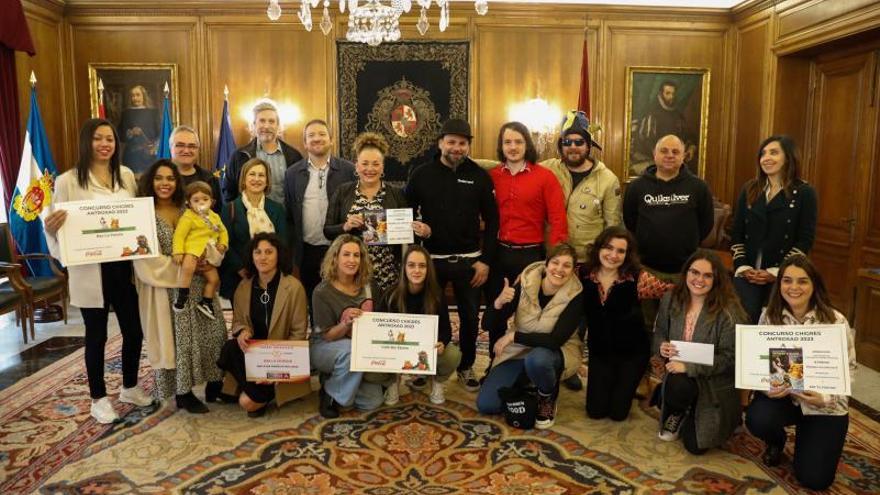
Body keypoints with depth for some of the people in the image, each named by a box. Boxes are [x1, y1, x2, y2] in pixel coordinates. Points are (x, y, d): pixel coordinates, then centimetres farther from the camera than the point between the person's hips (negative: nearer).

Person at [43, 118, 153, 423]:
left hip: (125, 265, 4)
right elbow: (56, 226, -4)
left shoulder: (126, 175, 6)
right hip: (90, 270, -4)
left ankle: (130, 387, 33)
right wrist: (51, 226, -25)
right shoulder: (68, 181, -6)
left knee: (134, 330, 11)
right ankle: (98, 398, 25)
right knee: (97, 335, 8)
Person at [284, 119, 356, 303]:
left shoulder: (349, 170, -1)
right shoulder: (293, 173, 7)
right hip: (307, 252, 2)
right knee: (310, 300, 12)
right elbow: (288, 213, 9)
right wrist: (291, 250, 6)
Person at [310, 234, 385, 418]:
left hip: (361, 347, 5)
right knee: (353, 350, -38)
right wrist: (346, 323, -36)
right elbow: (327, 336, -16)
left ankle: (335, 379, 16)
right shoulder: (322, 291, -17)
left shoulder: (368, 287, -3)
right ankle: (330, 393, -12)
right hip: (324, 348, -4)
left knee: (373, 402, -9)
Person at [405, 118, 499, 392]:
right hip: (431, 259, 0)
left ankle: (466, 367, 29)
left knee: (470, 316, 10)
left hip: (468, 260, 0)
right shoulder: (422, 174, -1)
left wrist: (485, 260, -6)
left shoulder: (480, 176, -1)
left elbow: (491, 221, 0)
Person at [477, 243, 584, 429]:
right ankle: (525, 383, 20)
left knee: (537, 359, -39)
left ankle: (548, 398, -5)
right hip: (518, 350, 3)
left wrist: (513, 336, -29)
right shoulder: (525, 283, -15)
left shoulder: (575, 295, -19)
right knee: (485, 404, -10)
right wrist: (498, 303, -34)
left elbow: (556, 340, -28)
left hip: (557, 352, -2)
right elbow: (489, 324, -13)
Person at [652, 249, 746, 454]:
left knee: (696, 446, -15)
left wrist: (689, 367, -27)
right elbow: (659, 333, 11)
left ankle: (680, 416, 22)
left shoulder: (728, 311, -18)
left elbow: (729, 358, -19)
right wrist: (661, 347, -14)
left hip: (714, 382, -3)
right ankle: (679, 415, 6)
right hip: (678, 374, 4)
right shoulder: (670, 300, -2)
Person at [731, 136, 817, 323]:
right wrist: (742, 267, -5)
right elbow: (737, 234, 7)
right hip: (746, 274, 3)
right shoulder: (750, 189, 9)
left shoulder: (805, 193, -1)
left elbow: (805, 240, -7)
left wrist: (777, 272, -13)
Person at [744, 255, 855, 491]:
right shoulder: (769, 316, -8)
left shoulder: (835, 321, -15)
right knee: (757, 419, -32)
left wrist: (825, 398, -24)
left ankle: (804, 436, 29)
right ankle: (776, 442, 9)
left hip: (825, 405, -1)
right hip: (782, 395, 1)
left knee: (814, 479, -8)